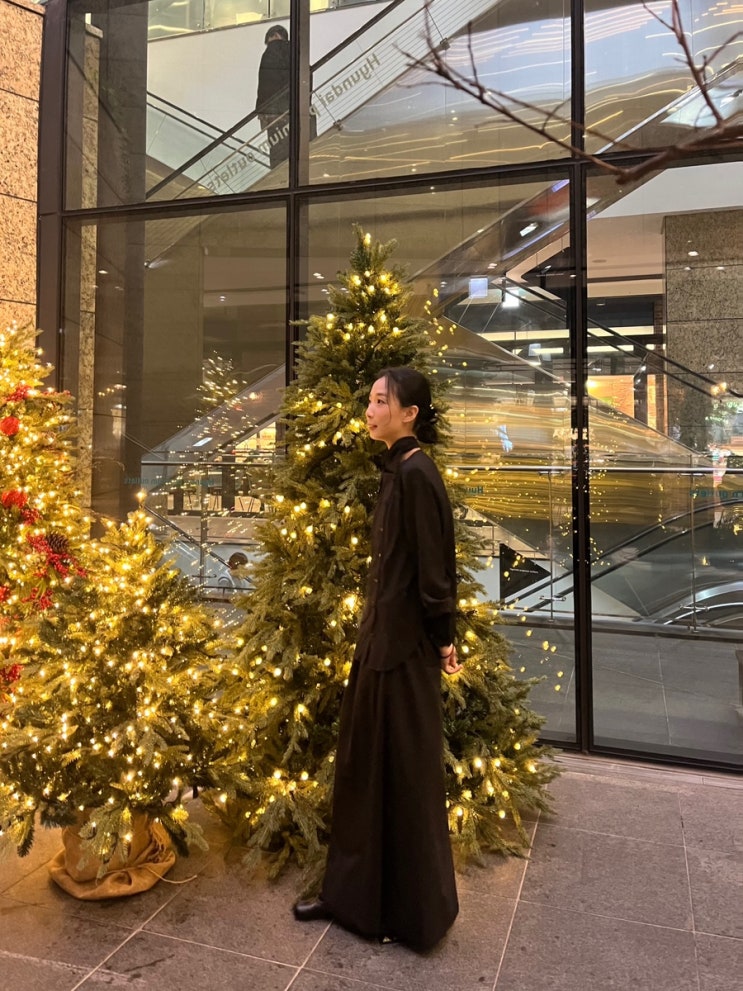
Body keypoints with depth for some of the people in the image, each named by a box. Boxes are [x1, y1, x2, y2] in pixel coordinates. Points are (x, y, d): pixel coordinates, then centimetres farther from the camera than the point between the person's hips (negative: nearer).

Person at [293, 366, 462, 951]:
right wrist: (374, 631, 16)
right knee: (363, 765, 17)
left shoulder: (417, 473, -18)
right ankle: (356, 895, 35)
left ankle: (415, 912, 27)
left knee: (405, 771, 6)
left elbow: (434, 566, -18)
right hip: (381, 634, 9)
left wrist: (443, 639, -12)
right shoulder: (398, 470, 11)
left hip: (405, 642, -9)